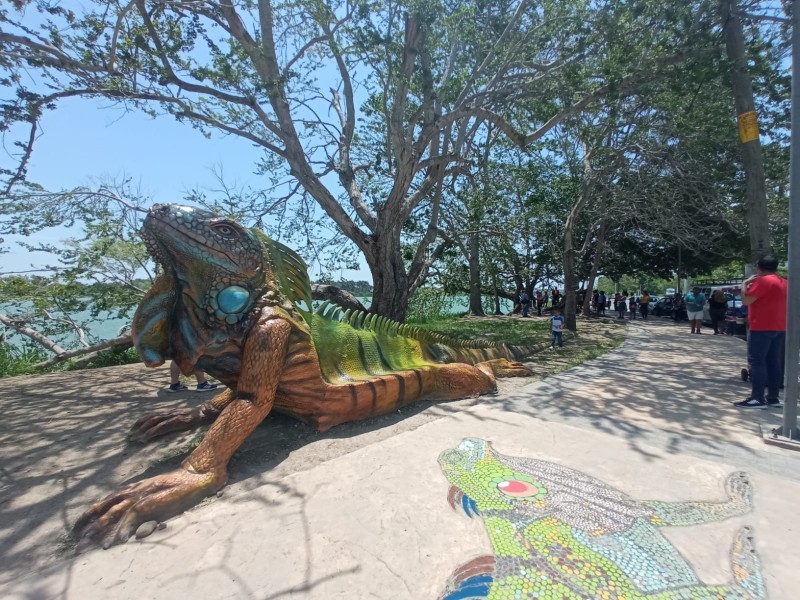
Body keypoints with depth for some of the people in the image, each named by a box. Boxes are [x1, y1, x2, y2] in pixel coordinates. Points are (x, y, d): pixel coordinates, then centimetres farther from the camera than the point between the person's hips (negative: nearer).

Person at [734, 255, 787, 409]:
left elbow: (746, 301, -17)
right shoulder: (783, 282, 16)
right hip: (779, 328, 9)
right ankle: (773, 398, 13)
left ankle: (757, 399, -9)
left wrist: (745, 284, -4)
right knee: (774, 363, 10)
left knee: (757, 362, -7)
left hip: (762, 328, -9)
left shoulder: (763, 281, -13)